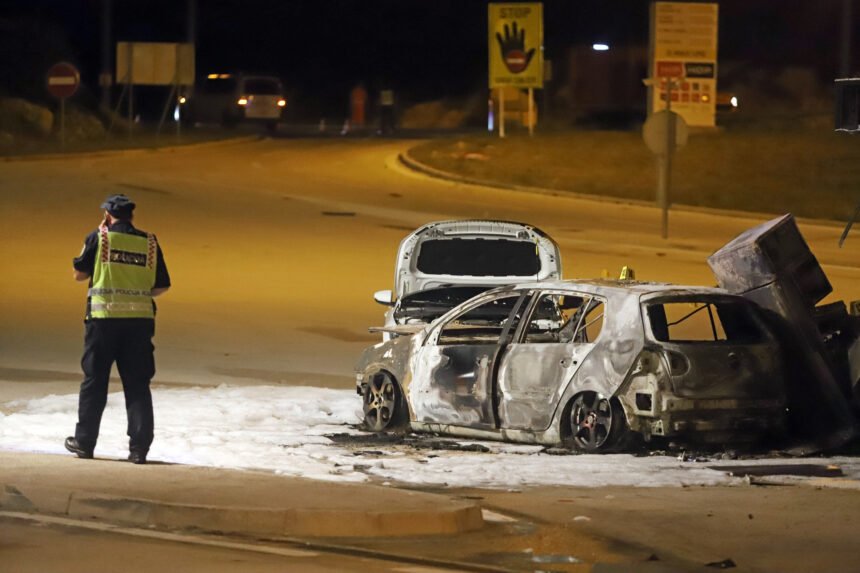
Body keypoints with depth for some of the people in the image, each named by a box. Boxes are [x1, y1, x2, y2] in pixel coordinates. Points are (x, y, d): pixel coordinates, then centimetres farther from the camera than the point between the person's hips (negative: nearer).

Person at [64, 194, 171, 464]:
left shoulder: (99, 237, -3)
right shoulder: (149, 242, 4)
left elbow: (79, 274, 6)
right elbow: (162, 286, 7)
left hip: (104, 317, -2)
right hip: (140, 320, 2)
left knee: (94, 382, 8)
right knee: (137, 385, 5)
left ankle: (84, 441, 14)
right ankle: (139, 446, -2)